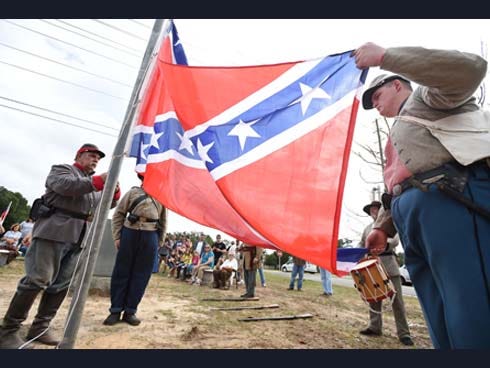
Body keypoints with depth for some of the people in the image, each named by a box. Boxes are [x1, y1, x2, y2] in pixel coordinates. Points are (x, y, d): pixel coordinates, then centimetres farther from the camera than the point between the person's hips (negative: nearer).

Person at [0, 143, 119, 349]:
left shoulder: (94, 182, 24)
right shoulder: (62, 169, 6)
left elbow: (107, 204, 20)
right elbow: (64, 185, -15)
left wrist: (114, 191, -2)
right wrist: (97, 181, -24)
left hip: (79, 238, 7)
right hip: (54, 231, -6)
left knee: (62, 284, 6)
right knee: (38, 279, -7)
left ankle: (40, 327, 16)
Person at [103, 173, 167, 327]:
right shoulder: (133, 192, 6)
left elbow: (163, 221, 14)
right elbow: (118, 214, 6)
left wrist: (159, 242, 9)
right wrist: (117, 237, 0)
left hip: (150, 237, 1)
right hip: (130, 233, -1)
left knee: (141, 275, 4)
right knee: (121, 272, 5)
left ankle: (130, 311, 15)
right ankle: (115, 310, 17)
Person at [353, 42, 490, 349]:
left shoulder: (424, 96, 17)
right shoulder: (400, 132, 38)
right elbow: (394, 189, 32)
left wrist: (385, 55, -5)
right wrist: (383, 226, 18)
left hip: (452, 200, -8)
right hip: (414, 219, 9)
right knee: (445, 329, 7)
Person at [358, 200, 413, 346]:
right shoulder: (367, 228, 20)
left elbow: (395, 240, -9)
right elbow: (361, 244, 20)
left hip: (389, 264, -4)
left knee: (397, 298, -4)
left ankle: (403, 332, 1)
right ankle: (375, 327, 15)